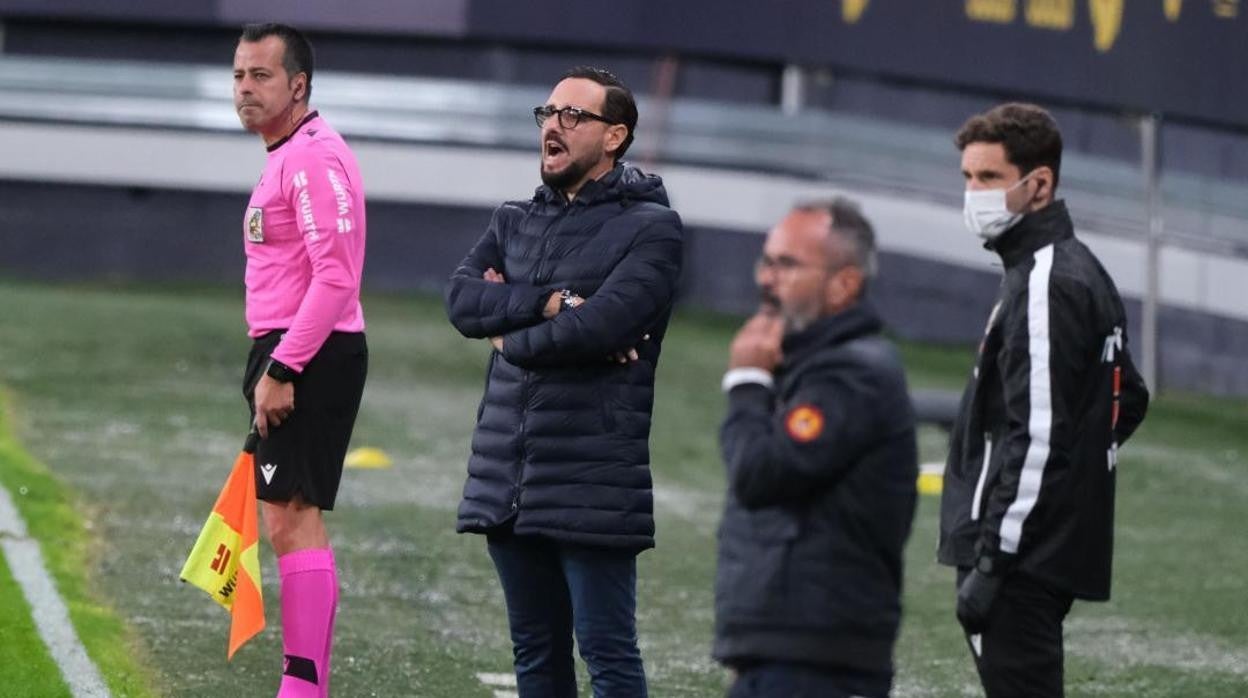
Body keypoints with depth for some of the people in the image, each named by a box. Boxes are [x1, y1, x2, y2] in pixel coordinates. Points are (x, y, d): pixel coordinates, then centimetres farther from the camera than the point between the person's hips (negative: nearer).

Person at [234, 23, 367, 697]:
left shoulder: (314, 157, -14)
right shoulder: (285, 159, 19)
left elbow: (334, 277, -22)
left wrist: (281, 370, -23)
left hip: (310, 360, -11)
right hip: (287, 359, 11)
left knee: (293, 520, -13)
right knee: (291, 523, 10)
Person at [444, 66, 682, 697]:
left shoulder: (651, 227, -4)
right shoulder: (515, 221, 16)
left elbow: (604, 322, -18)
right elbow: (460, 298, -1)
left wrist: (510, 336, -3)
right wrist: (551, 303, -14)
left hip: (593, 483, -7)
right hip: (507, 475, 7)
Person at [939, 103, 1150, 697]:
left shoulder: (1046, 284, -16)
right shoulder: (1082, 273, 16)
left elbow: (1035, 438, -21)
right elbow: (1129, 400, 26)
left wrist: (990, 560, -21)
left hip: (1025, 558, -11)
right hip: (1067, 548, 11)